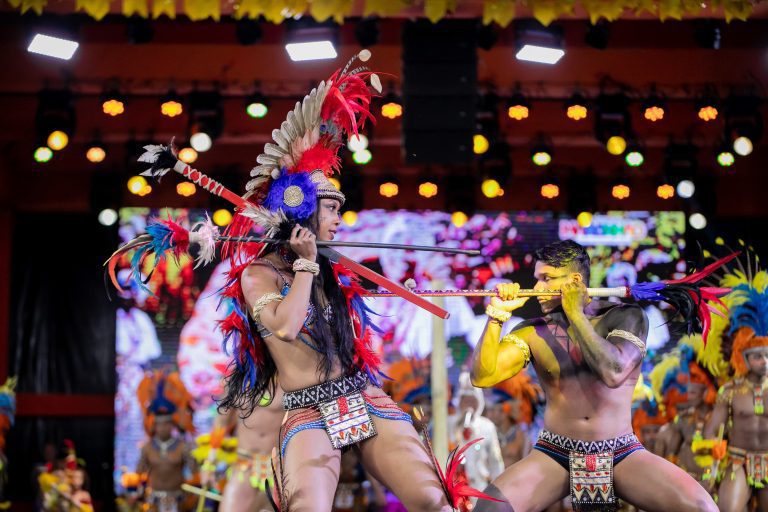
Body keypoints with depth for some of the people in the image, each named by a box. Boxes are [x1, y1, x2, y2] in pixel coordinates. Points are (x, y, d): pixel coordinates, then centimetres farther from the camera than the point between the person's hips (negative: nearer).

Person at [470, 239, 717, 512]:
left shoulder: (625, 317, -1)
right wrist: (497, 314, -13)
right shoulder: (533, 332, 4)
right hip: (554, 456, 1)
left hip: (622, 455, -1)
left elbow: (613, 374, -21)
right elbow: (482, 377, -6)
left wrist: (575, 314, -14)